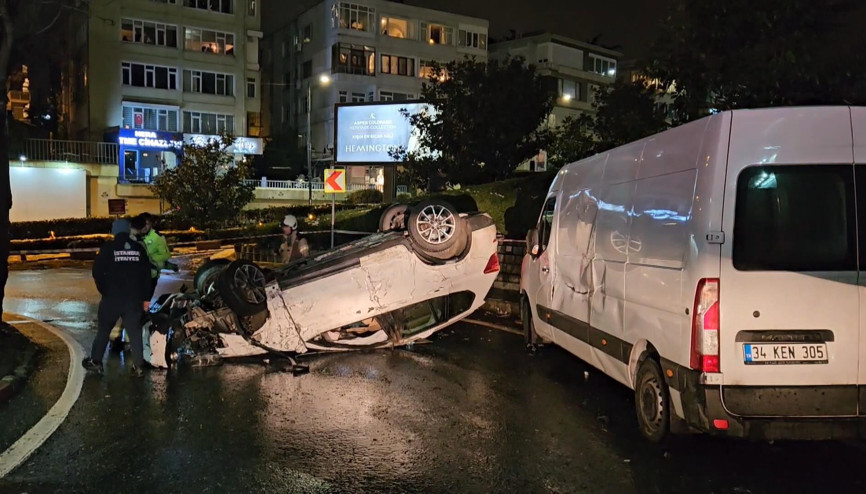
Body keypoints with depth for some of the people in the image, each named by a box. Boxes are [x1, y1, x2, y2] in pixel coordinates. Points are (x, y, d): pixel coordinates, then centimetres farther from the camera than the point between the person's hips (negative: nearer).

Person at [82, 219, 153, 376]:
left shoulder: (108, 247, -6)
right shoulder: (139, 248, 3)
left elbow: (97, 271, -6)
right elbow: (146, 274, 4)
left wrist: (103, 289, 10)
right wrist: (146, 298, 9)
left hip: (112, 297, -2)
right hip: (134, 298, 2)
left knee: (103, 329, 13)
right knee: (135, 331, 6)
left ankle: (96, 362, 18)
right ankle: (138, 365, 6)